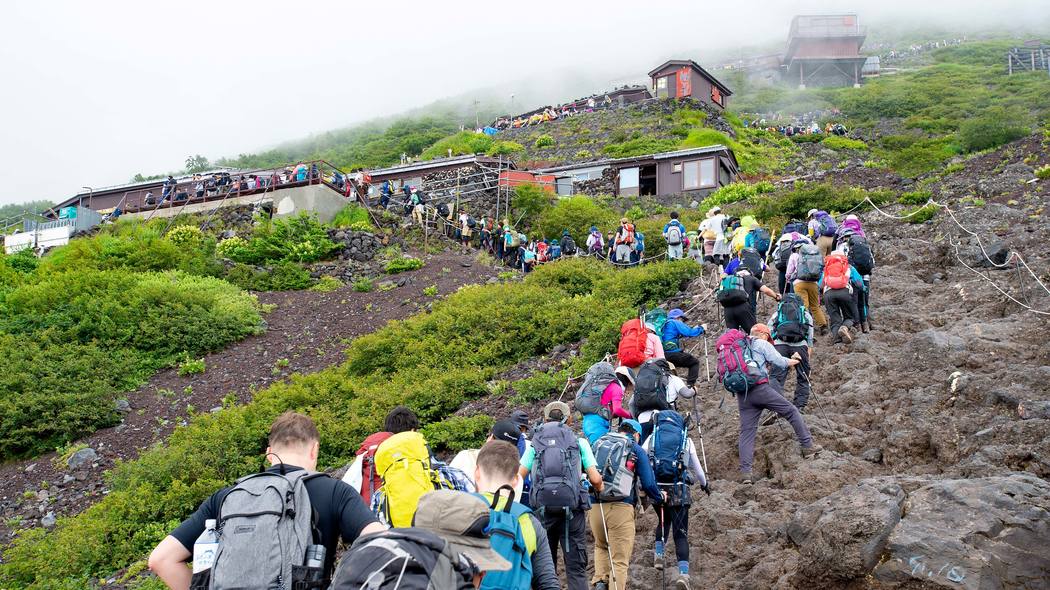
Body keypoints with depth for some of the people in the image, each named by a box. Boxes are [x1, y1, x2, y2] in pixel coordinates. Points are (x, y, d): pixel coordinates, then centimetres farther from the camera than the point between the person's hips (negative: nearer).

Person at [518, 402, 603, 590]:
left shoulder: (535, 443, 9)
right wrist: (599, 488, 21)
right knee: (576, 566, 3)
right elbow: (595, 479, -2)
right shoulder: (579, 442, 5)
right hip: (572, 508, -1)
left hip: (543, 509, 2)